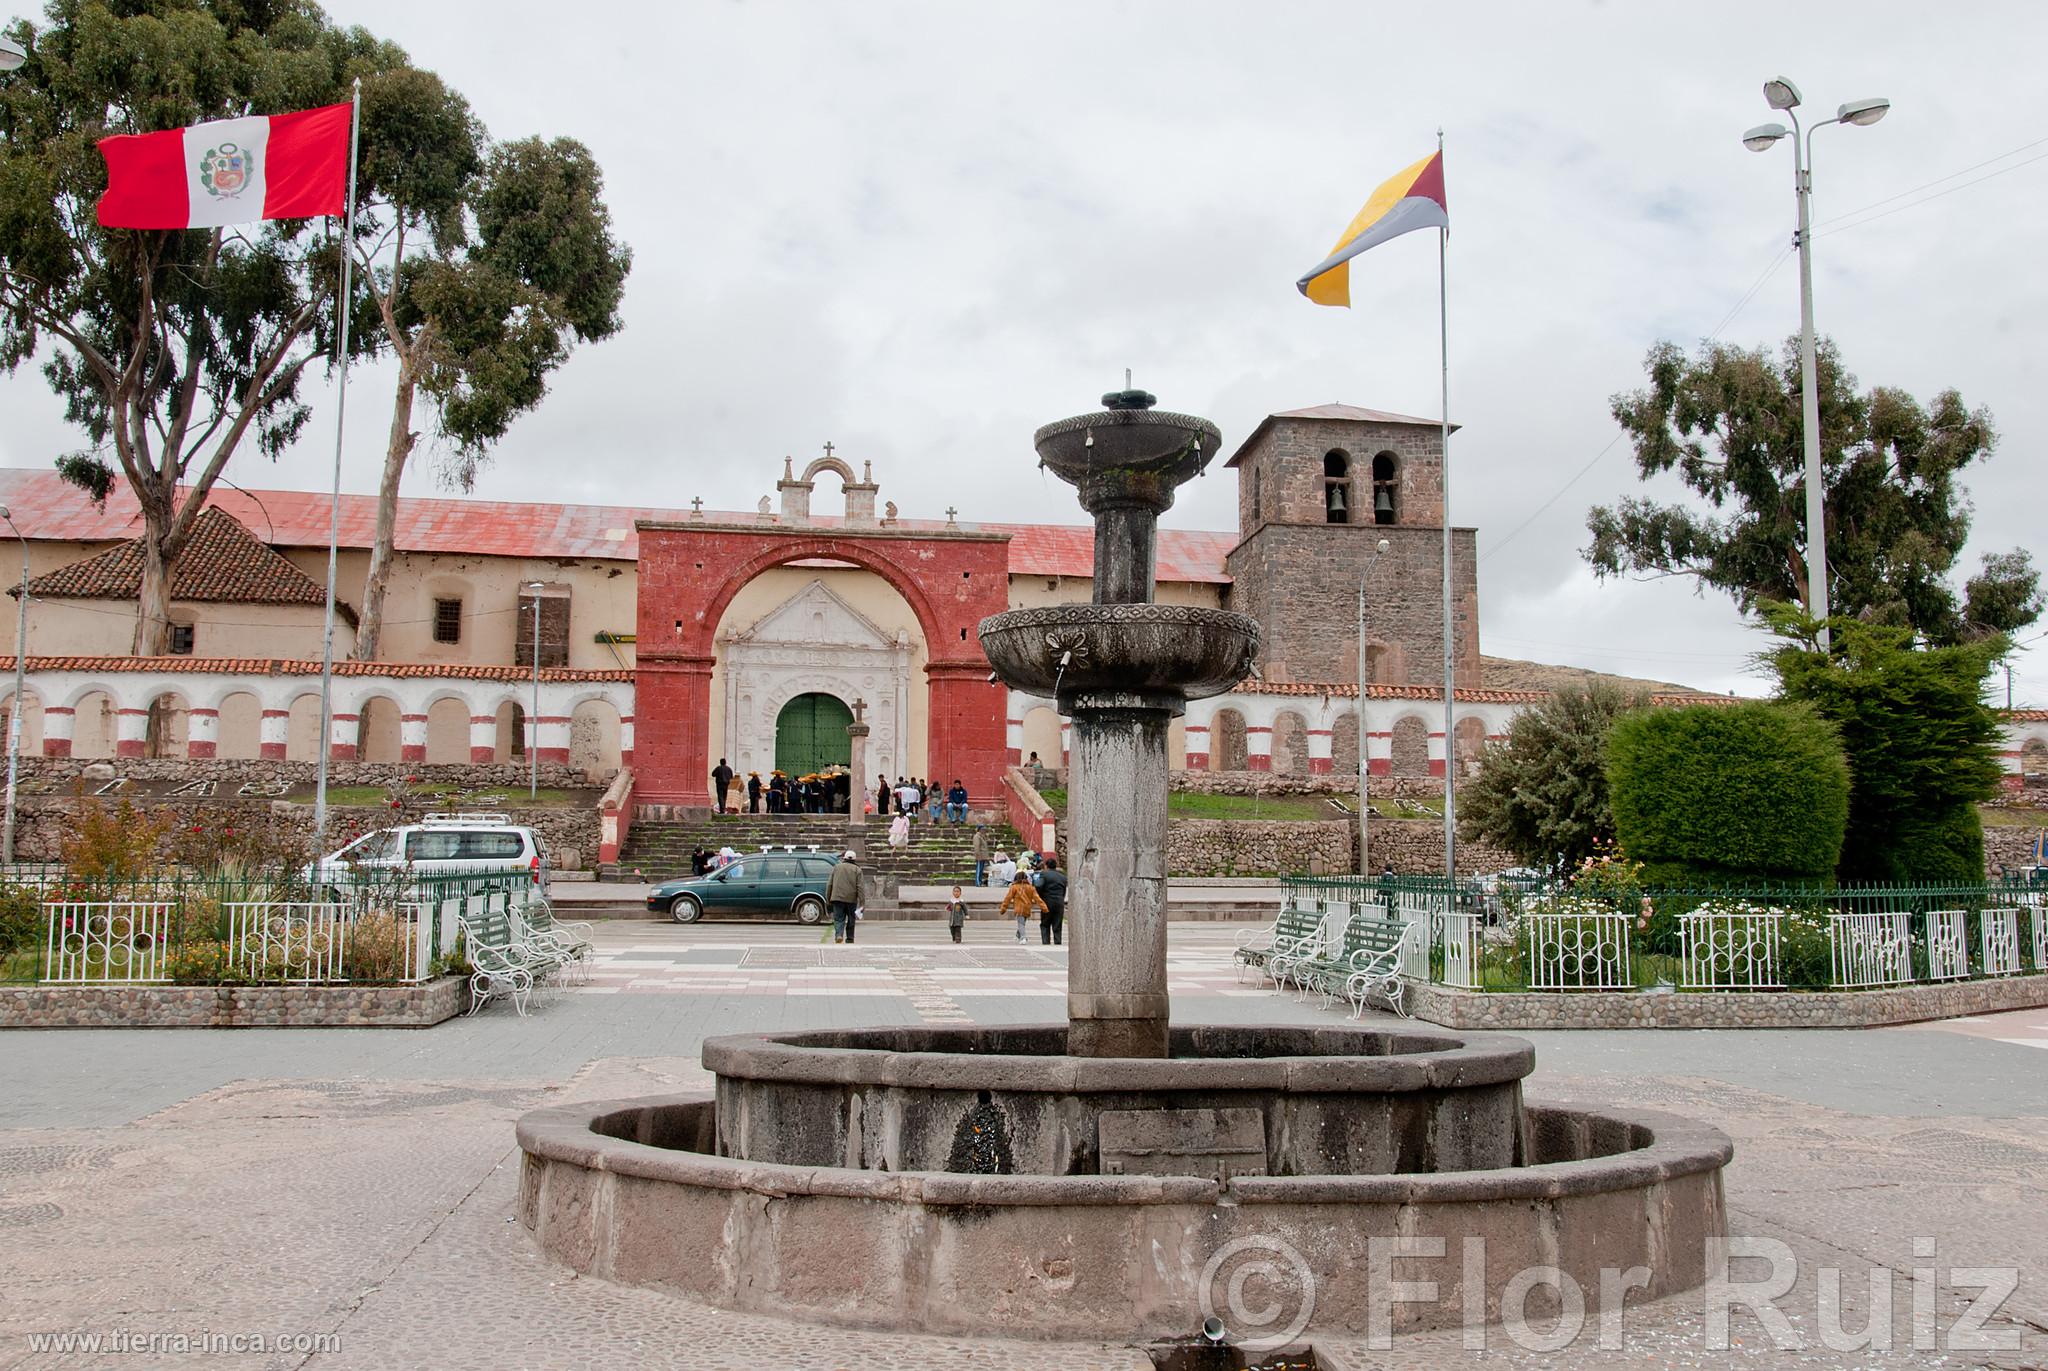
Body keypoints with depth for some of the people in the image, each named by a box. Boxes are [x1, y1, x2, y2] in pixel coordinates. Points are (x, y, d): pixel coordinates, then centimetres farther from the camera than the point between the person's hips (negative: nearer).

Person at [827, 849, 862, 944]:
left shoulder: (836, 868, 10)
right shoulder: (857, 870, 4)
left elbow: (829, 884, 9)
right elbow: (859, 887, -4)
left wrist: (828, 899, 15)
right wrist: (861, 902, -5)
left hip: (837, 898, 1)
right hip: (851, 899, -1)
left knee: (839, 919, 1)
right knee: (851, 920, 13)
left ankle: (839, 935, -21)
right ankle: (849, 939, 17)